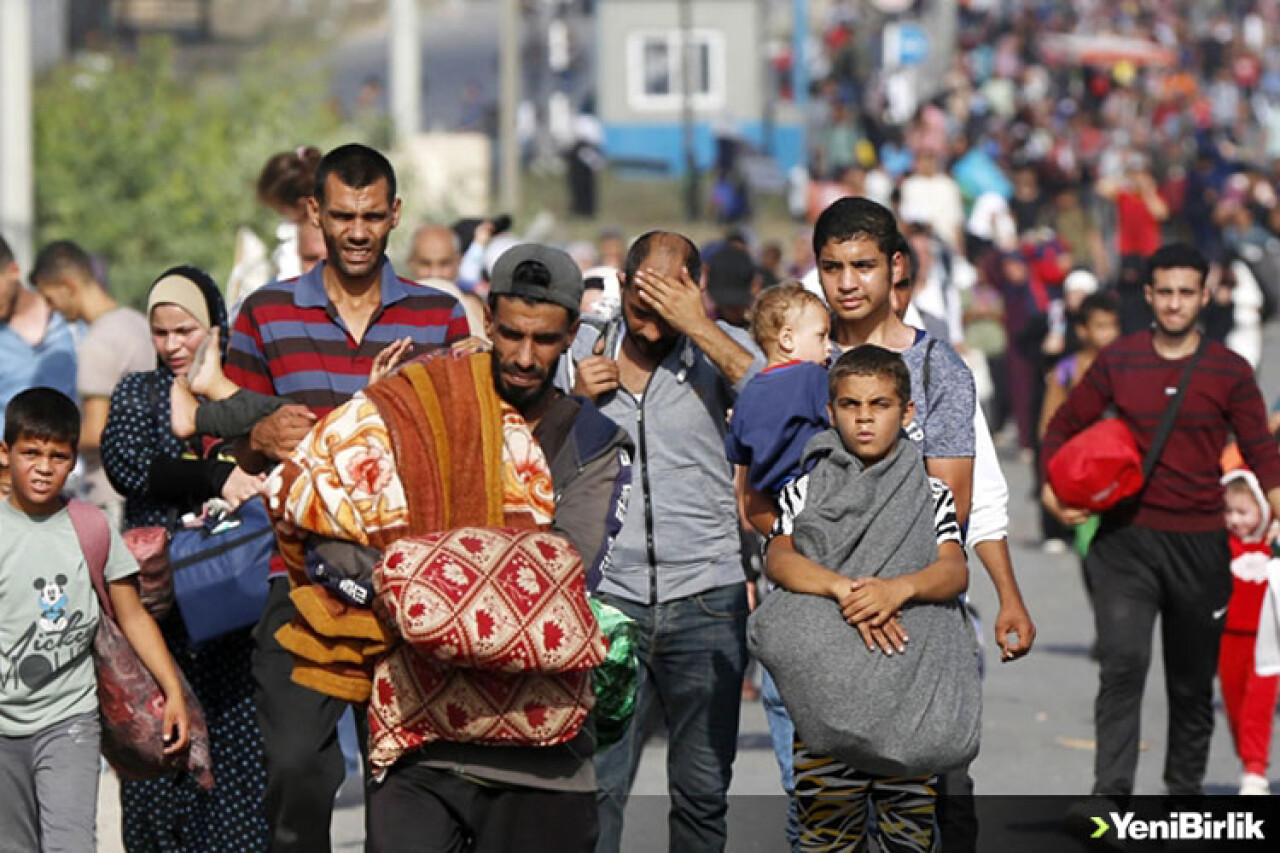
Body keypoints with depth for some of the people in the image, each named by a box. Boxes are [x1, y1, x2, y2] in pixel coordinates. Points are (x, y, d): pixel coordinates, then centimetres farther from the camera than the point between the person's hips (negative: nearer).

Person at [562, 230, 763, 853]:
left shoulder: (717, 347, 2)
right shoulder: (580, 353, 7)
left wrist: (698, 327, -19)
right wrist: (575, 402, -5)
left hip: (706, 598, 0)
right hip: (608, 598, 0)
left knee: (703, 790, 5)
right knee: (594, 784, -8)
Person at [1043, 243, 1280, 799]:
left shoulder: (1229, 371, 3)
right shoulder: (1118, 362, 4)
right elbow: (1064, 426, 14)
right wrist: (1055, 486, -2)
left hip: (1200, 543, 1)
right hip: (1127, 538, -1)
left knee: (1193, 680, 9)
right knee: (1123, 660, -17)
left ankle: (1184, 790, 24)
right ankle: (1110, 794, -20)